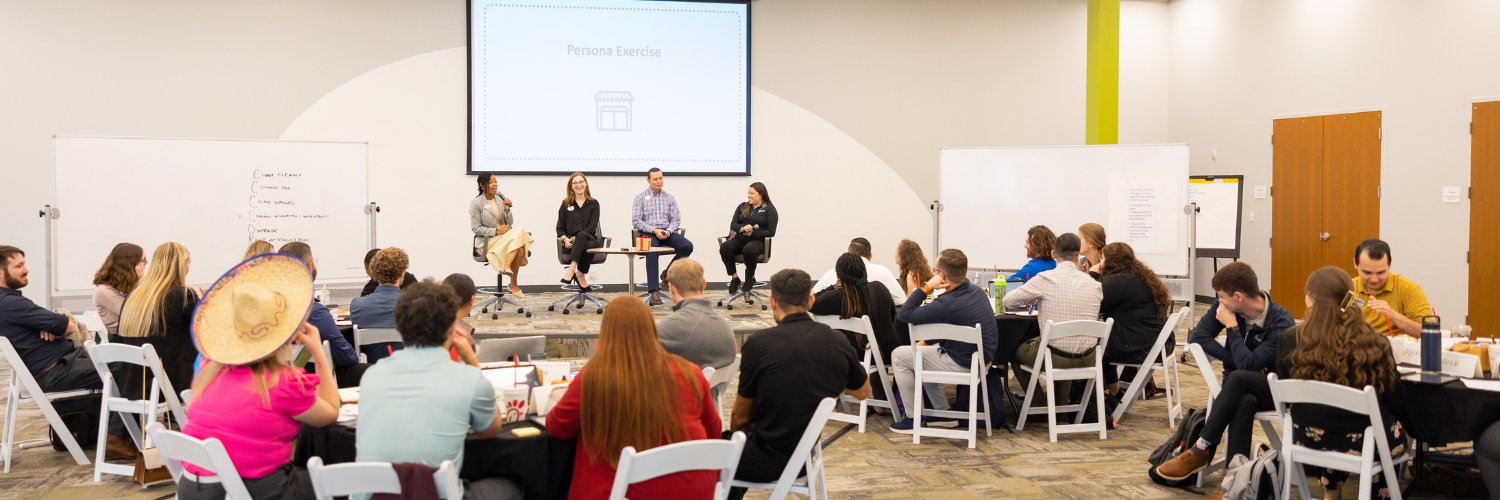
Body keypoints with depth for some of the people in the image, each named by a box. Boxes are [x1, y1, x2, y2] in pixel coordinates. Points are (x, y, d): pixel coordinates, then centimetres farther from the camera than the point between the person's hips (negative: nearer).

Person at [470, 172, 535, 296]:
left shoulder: (500, 199, 11)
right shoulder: (476, 203, -2)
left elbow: (510, 223, 13)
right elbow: (475, 228, -7)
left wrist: (507, 210, -7)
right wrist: (496, 231, -16)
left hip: (505, 237, 5)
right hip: (487, 242, -5)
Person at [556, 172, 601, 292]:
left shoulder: (593, 204, 13)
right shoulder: (566, 204, 17)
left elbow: (592, 227, 0)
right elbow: (560, 228, 13)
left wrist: (576, 238, -15)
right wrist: (566, 239, -11)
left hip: (590, 238, 0)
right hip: (571, 245, 0)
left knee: (582, 235, -39)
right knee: (589, 245, -37)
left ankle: (572, 269, -39)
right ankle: (581, 275, -34)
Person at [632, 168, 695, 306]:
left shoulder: (669, 198, 17)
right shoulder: (640, 198, 9)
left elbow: (676, 219, 9)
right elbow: (636, 222, 0)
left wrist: (668, 231, -12)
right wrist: (654, 230, -13)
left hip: (667, 233, 3)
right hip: (648, 233, -3)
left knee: (687, 246, -25)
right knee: (652, 252, -36)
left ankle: (668, 273, -3)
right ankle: (654, 293, -43)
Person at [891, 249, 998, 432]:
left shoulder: (946, 305, -28)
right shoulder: (977, 291, 0)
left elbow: (903, 315, -18)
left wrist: (927, 287, -17)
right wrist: (925, 342, 13)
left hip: (963, 365, -9)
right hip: (983, 358, 9)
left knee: (899, 356, 3)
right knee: (924, 350, 29)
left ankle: (914, 418, 9)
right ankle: (942, 412, 29)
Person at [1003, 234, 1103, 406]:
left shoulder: (1046, 279, -13)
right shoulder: (1094, 284, 0)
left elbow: (1008, 301, -4)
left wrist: (1036, 299, 18)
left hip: (1055, 358, -4)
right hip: (1087, 359, 4)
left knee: (1013, 349, 25)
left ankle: (1040, 403, 29)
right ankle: (1062, 400, 47)